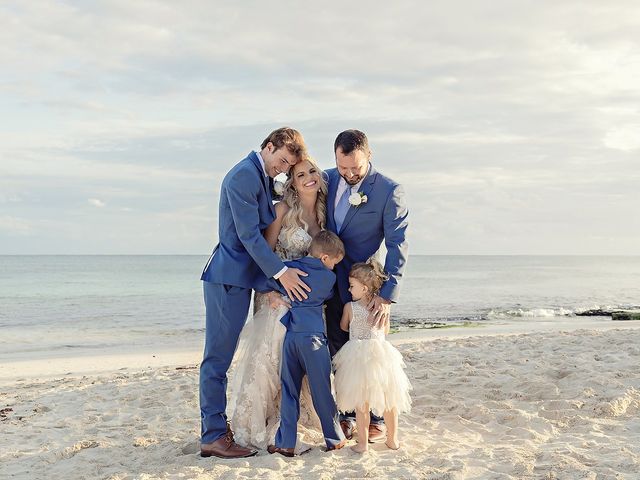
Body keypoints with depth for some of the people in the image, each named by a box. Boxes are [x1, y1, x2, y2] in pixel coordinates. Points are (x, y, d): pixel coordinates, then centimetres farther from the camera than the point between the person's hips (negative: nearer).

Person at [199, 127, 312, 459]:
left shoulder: (261, 177, 17)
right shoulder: (244, 175, -14)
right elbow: (248, 234, -18)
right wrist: (280, 272, -18)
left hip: (239, 278, 10)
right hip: (228, 278, -10)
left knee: (220, 356, 12)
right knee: (218, 356, -6)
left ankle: (215, 428, 19)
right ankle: (214, 436, -2)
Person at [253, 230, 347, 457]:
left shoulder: (288, 268, 6)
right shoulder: (329, 277, 2)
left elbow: (260, 285, 7)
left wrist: (275, 293, 25)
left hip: (290, 337, 2)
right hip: (314, 338, -2)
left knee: (289, 390, 8)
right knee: (322, 390, 6)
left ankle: (285, 443, 8)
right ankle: (334, 439, 16)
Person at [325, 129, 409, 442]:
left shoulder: (389, 191, -14)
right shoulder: (329, 179, 1)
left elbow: (398, 245, -16)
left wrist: (387, 294, -23)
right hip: (332, 283, 5)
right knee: (339, 352, 11)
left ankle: (376, 419, 17)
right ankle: (348, 415, 24)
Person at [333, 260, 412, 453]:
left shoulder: (350, 307, -6)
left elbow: (343, 327, 13)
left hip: (357, 355, -2)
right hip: (381, 353, 2)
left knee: (361, 403, 6)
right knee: (389, 400, 15)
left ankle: (363, 443, 9)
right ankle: (393, 439, 24)